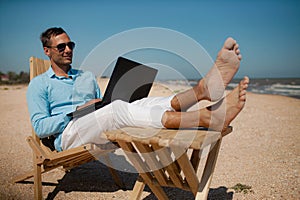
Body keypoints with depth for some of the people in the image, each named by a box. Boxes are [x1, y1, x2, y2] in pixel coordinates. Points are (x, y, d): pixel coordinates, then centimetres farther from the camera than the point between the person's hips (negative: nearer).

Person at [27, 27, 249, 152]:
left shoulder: (87, 77, 24)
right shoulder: (39, 84, 10)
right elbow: (40, 127, 0)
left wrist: (105, 103, -4)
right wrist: (77, 111, -10)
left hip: (103, 131, 6)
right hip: (68, 135, -5)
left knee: (142, 104, -23)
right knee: (117, 109, -35)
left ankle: (203, 88, -48)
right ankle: (209, 118, -52)